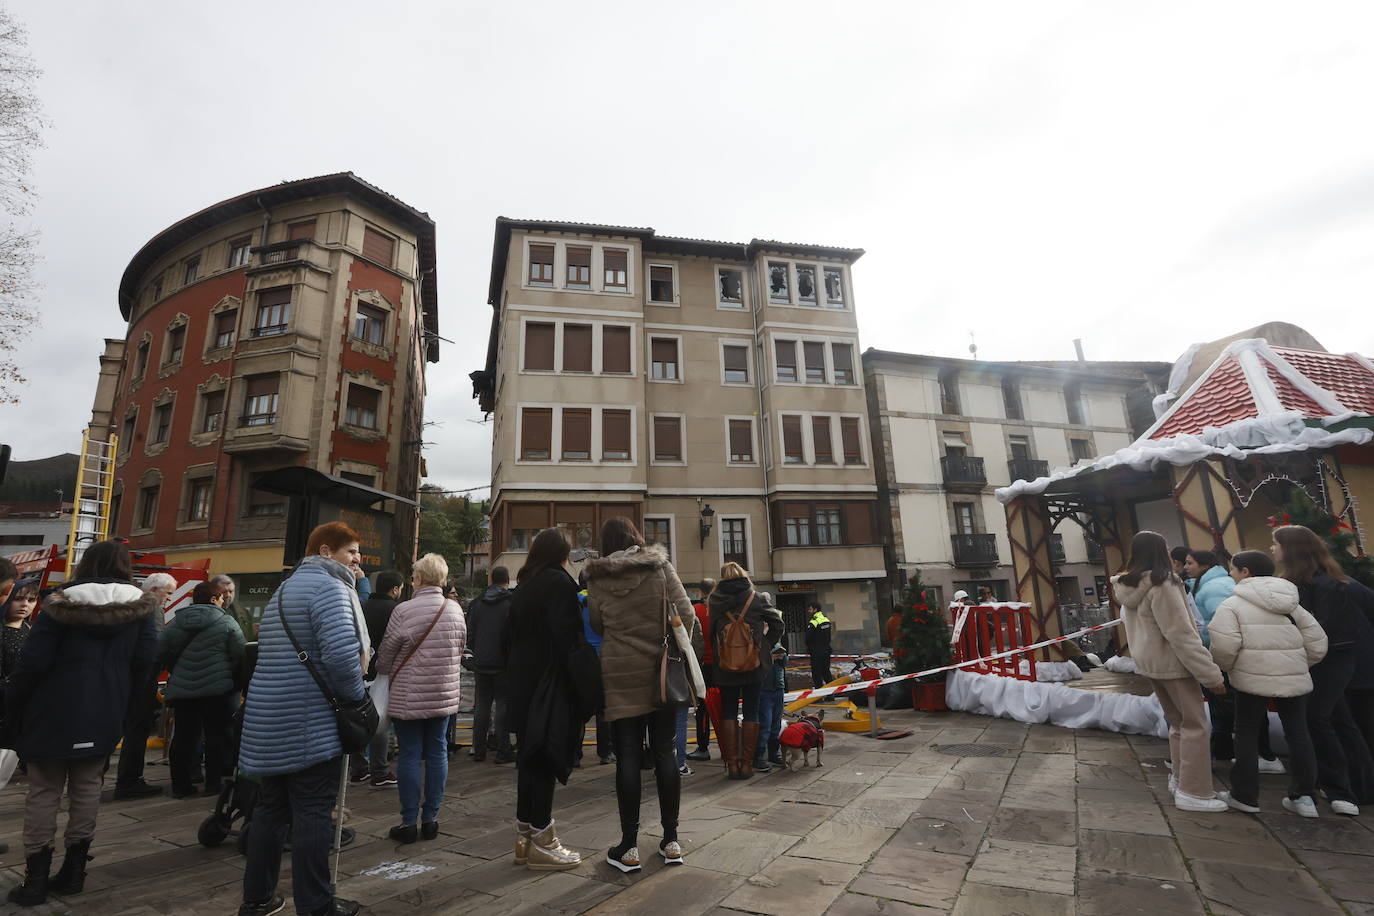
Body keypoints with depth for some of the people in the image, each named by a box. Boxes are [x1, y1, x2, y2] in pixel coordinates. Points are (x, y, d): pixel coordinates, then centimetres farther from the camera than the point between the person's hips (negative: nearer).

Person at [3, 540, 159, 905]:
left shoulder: (62, 601, -8)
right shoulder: (141, 605, -2)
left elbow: (34, 660, -10)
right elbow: (145, 659, -5)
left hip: (54, 709, -2)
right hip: (105, 712, 2)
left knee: (44, 790, 8)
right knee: (87, 786, 12)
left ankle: (36, 879, 12)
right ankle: (74, 871, 18)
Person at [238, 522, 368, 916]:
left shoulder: (285, 589, 17)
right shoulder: (329, 587, -16)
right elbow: (341, 654, -28)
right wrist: (355, 694, -12)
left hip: (269, 721, 9)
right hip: (311, 725, -9)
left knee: (270, 810, 20)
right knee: (312, 816, 2)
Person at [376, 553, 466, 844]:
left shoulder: (403, 611, -16)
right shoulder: (455, 609, -2)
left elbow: (386, 653, -4)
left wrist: (382, 671, 17)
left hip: (408, 697, -3)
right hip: (445, 695, 4)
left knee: (409, 756, 7)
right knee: (437, 753, 11)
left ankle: (409, 822, 15)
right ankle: (430, 819, 20)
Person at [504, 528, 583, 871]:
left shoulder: (523, 586, 13)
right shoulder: (559, 581, -12)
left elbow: (513, 631, 16)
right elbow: (567, 633, -19)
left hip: (523, 683, 8)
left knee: (530, 758, 15)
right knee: (547, 759, -1)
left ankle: (524, 837, 24)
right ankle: (541, 843, 7)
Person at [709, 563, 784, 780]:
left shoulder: (716, 599, -1)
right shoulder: (755, 598, -1)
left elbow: (711, 631, 5)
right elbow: (777, 623, 0)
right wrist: (765, 646, 5)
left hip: (725, 666, 0)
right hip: (753, 664, 0)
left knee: (728, 713, 10)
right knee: (751, 713, 8)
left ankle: (732, 764, 10)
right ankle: (746, 764, 10)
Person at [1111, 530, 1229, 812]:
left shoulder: (1129, 587, 5)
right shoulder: (1161, 585, -21)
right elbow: (1181, 634, -21)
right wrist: (1210, 673, -16)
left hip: (1148, 661, 8)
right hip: (1171, 661, -8)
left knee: (1178, 721, 19)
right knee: (1195, 724, 2)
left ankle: (1180, 778, 26)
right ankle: (1193, 792, 5)